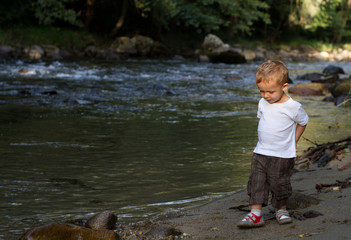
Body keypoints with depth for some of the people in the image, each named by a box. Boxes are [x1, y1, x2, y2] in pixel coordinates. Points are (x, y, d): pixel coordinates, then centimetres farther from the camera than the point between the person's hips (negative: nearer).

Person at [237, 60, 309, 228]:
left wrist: (293, 142, 8)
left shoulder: (293, 107, -12)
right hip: (261, 153, 4)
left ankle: (281, 210, 26)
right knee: (256, 182, -1)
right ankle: (256, 213, 1)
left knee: (279, 184, 5)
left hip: (283, 156, -4)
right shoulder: (263, 103, 2)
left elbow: (303, 122, 5)